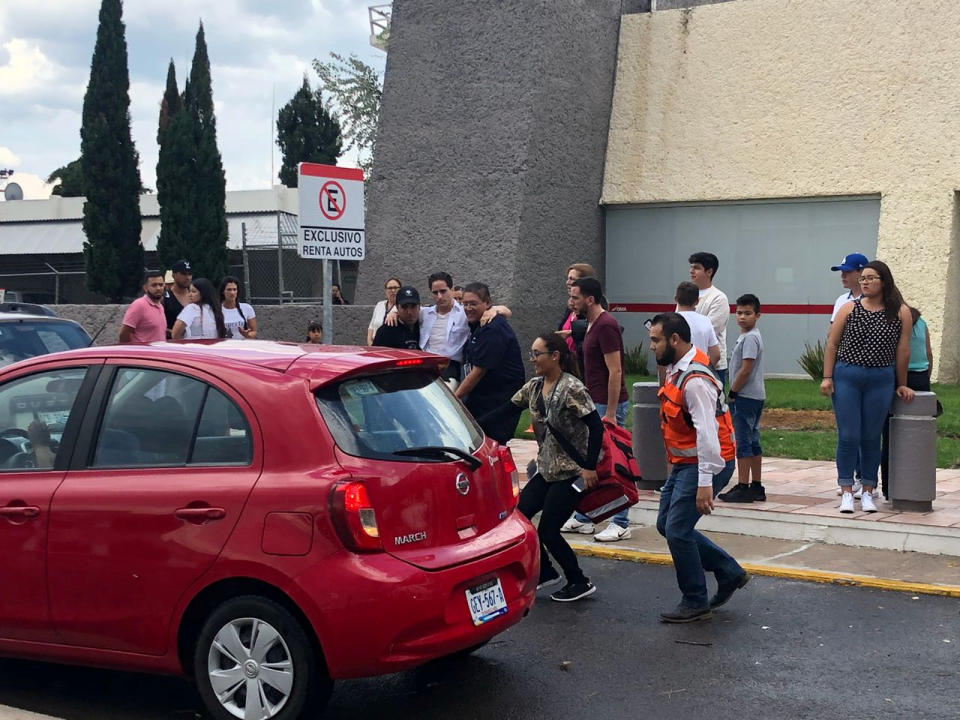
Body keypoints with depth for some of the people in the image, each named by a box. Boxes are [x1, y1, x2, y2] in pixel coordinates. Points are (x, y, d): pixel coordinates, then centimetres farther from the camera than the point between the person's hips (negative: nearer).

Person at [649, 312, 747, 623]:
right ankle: (730, 572, 22)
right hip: (684, 463, 11)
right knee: (666, 524, 13)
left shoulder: (695, 380, -24)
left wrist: (705, 483, -31)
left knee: (677, 530, -8)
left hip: (705, 463, -11)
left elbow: (707, 433, -29)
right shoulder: (676, 369, 8)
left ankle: (695, 603, 7)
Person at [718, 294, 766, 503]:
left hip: (745, 397, -10)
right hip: (755, 397, 10)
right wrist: (734, 392, 17)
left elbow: (745, 370, -20)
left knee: (743, 442, -6)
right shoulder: (748, 336, 16)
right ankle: (756, 486, 18)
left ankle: (743, 487, -4)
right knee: (753, 442, 12)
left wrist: (732, 392, -13)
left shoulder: (749, 338, -16)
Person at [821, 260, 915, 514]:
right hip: (846, 377, 0)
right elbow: (832, 343, 4)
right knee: (848, 436, -1)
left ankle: (868, 492, 17)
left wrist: (901, 385, 7)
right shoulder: (849, 308, 2)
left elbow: (903, 351, 4)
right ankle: (846, 491, 8)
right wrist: (827, 377, -2)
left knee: (871, 437, 7)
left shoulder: (900, 313, 1)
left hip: (881, 381, 0)